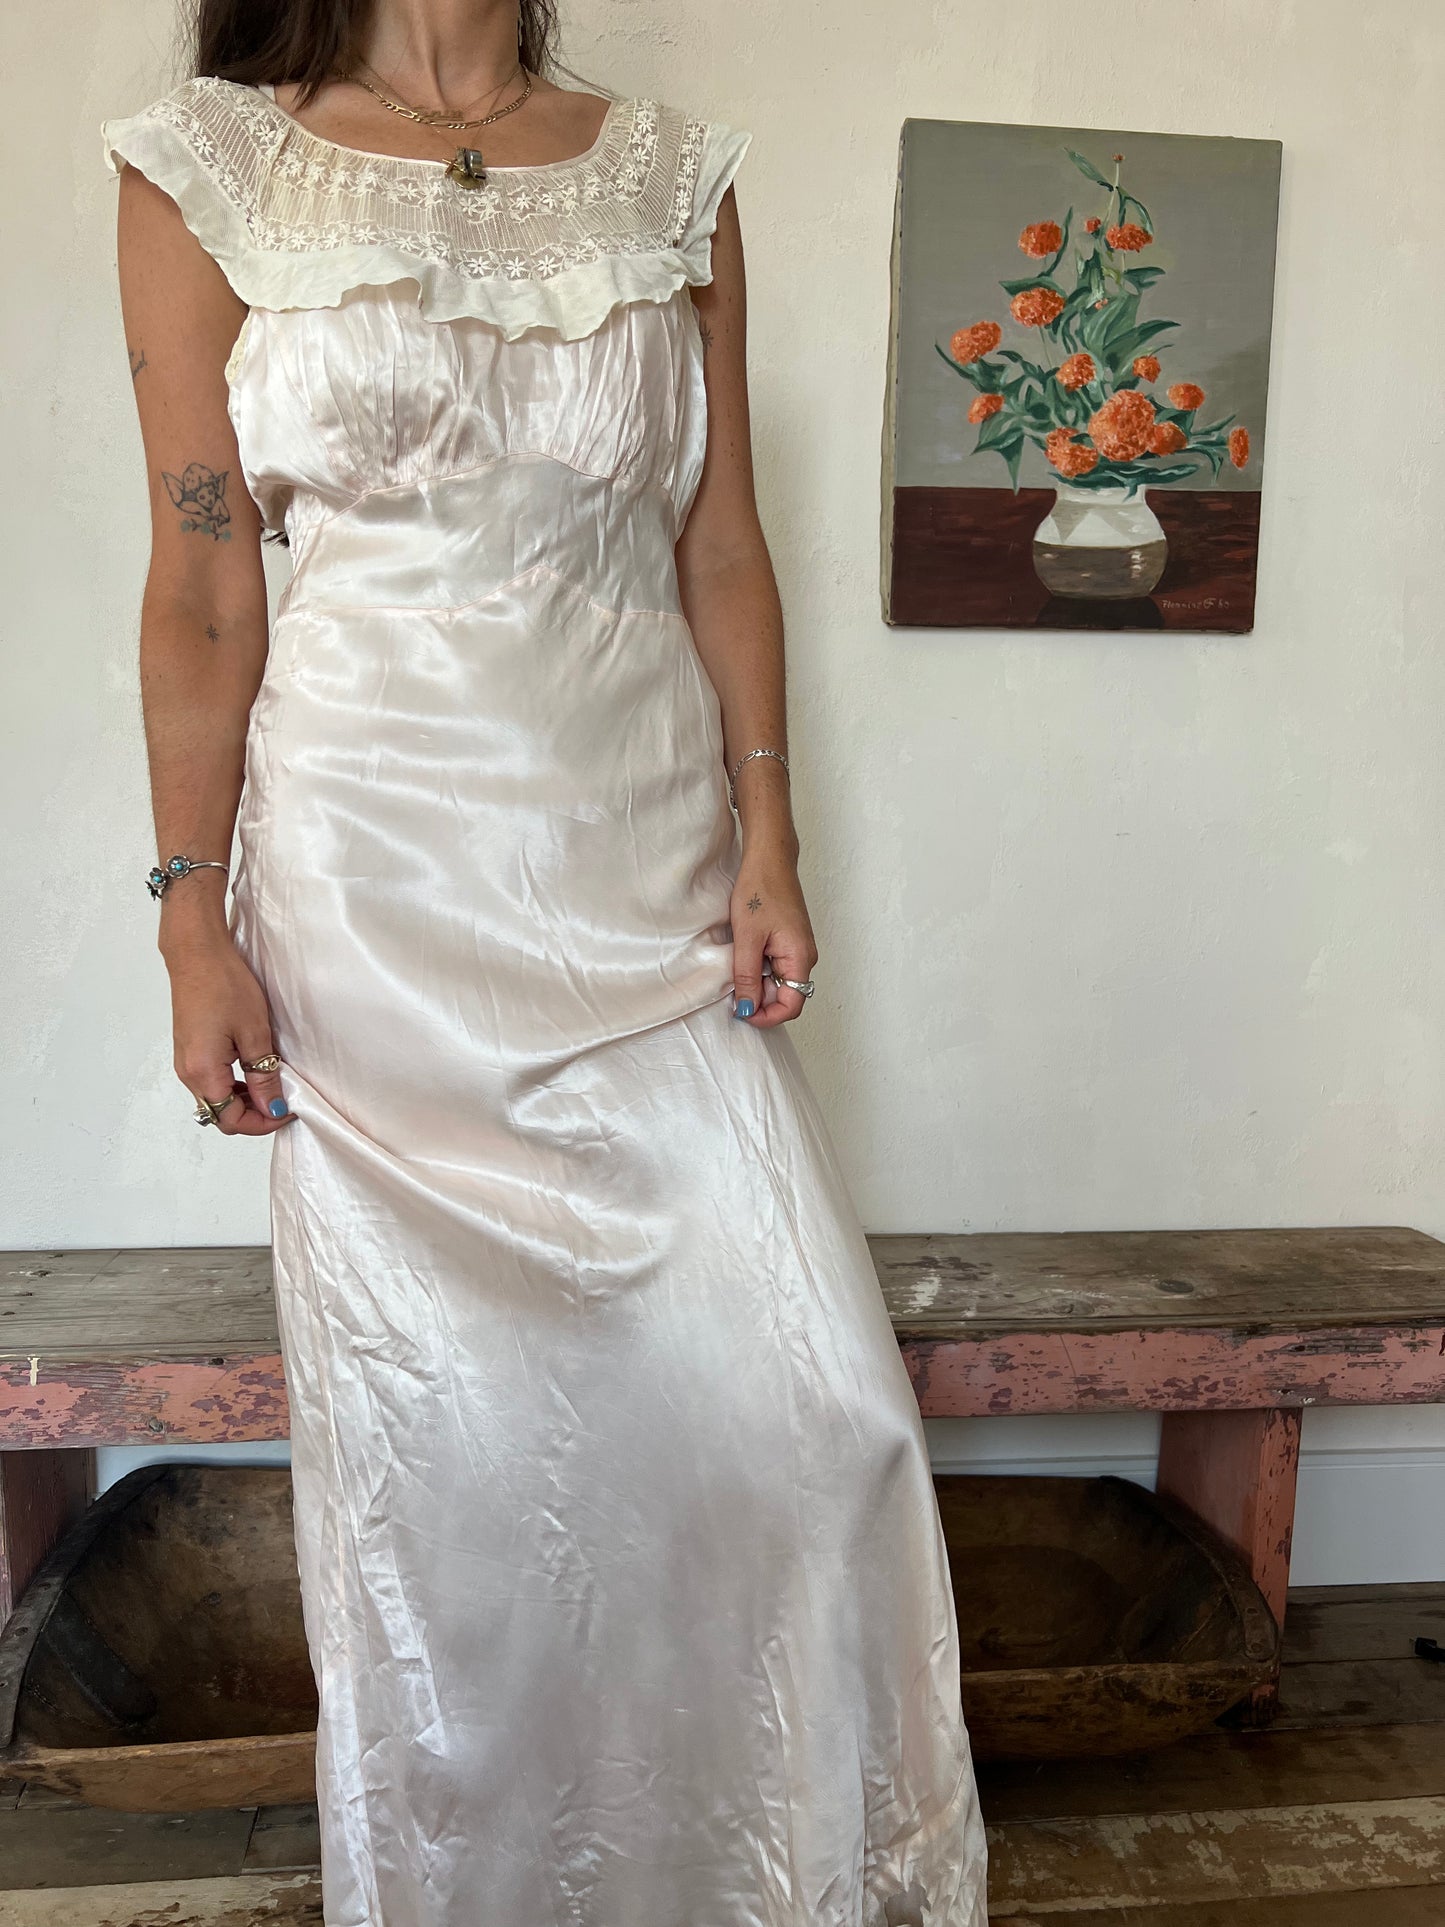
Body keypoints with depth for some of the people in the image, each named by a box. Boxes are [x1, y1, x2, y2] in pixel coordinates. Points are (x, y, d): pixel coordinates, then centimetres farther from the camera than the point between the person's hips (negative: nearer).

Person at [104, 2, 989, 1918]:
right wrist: (196, 918, -1)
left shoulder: (675, 175, 12)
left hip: (652, 869, 3)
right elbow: (204, 591, 2)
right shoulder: (210, 169, 5)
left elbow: (722, 549, 9)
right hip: (379, 878, -2)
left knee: (813, 1397, 2)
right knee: (432, 1420, 8)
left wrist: (766, 841, 1)